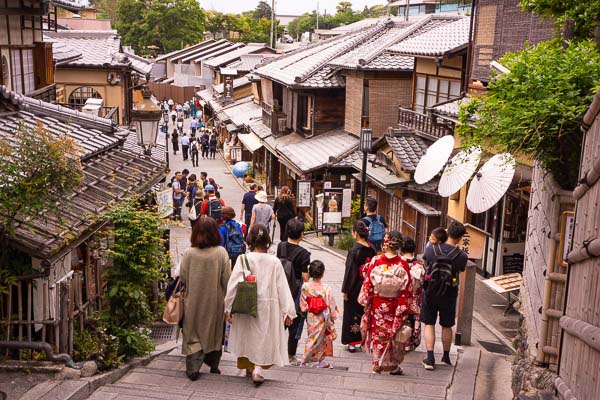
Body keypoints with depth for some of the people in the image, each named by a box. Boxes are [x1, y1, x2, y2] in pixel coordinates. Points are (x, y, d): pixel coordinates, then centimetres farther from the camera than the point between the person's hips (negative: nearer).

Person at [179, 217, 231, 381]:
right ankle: (213, 365, 30)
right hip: (215, 301, 1)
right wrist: (227, 299, 6)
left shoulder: (188, 253, -13)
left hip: (193, 301, -1)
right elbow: (227, 280, -8)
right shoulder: (221, 253, -13)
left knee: (193, 334, 9)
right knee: (215, 333, 18)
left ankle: (193, 368, 0)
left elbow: (182, 278, -5)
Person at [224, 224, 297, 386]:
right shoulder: (275, 262, -9)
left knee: (248, 337, 21)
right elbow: (282, 288, -7)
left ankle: (249, 367, 36)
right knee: (264, 338, 13)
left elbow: (233, 284, -9)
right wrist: (288, 312, 0)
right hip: (268, 307, -1)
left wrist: (228, 308, 0)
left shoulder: (243, 259, -11)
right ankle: (258, 369, -3)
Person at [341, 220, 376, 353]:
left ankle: (352, 342, 15)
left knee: (352, 313, 8)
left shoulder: (354, 251, -19)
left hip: (355, 288, -5)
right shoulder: (372, 249, -2)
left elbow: (350, 271, -16)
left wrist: (345, 290, -8)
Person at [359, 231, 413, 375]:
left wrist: (366, 302, 6)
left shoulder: (376, 261, -13)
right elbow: (407, 289, -8)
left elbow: (367, 284, -6)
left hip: (377, 305, 0)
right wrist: (404, 307, 2)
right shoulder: (403, 264, -13)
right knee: (394, 333, 14)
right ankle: (393, 366, 20)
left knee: (377, 332, 14)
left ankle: (377, 365, 21)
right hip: (395, 306, 0)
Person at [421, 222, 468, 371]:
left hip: (430, 292, 0)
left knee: (429, 324, 8)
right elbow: (460, 270, 1)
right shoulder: (462, 256, -14)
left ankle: (430, 359, 0)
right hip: (449, 295, 0)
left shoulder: (431, 249, -9)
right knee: (447, 326, 16)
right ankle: (446, 357, 31)